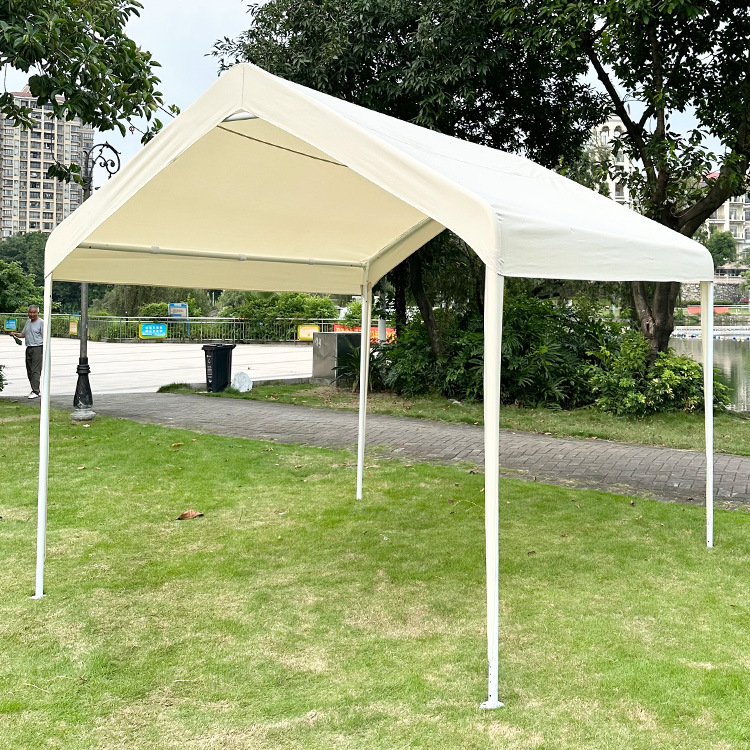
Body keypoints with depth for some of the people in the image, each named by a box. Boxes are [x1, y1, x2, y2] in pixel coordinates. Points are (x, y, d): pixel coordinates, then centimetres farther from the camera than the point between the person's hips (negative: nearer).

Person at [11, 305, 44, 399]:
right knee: (29, 371, 9)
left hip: (37, 349, -8)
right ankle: (35, 390, 17)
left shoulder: (41, 322, -6)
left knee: (35, 371, -11)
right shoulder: (28, 322, 17)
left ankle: (35, 392, -11)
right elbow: (23, 334, 25)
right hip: (28, 349, 8)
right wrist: (15, 334, 4)